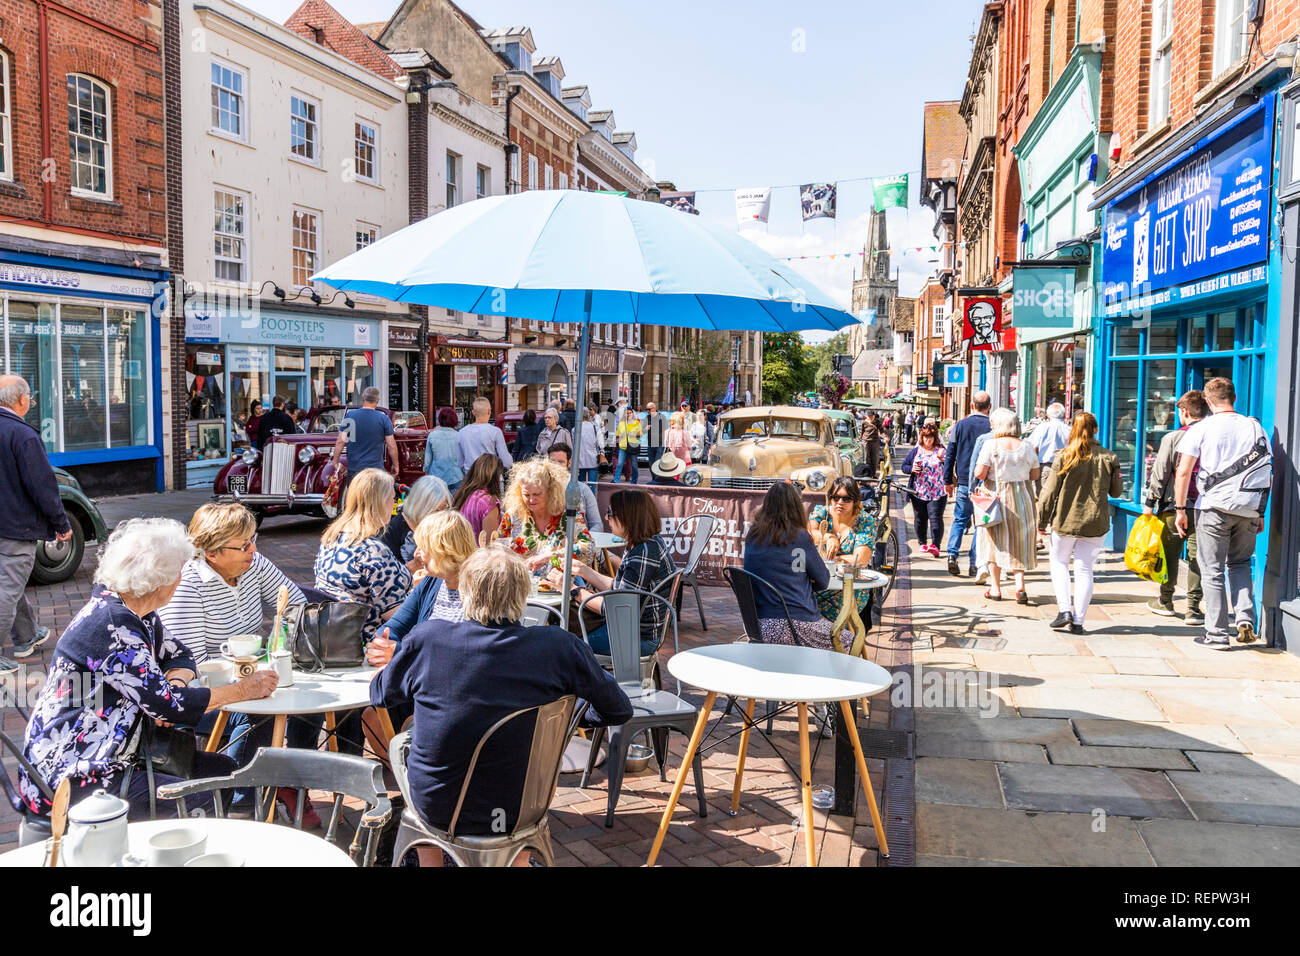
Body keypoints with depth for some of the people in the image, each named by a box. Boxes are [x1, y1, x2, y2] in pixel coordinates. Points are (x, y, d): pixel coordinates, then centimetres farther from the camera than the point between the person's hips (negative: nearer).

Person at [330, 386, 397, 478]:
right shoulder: (383, 419, -3)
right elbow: (391, 446, -2)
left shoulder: (349, 415, 0)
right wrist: (395, 465, 10)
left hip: (353, 469, 2)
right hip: (376, 467, -2)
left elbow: (340, 442, 1)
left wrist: (335, 462, 10)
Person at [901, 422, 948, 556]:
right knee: (920, 519, 10)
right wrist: (912, 469, -8)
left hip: (938, 493, -2)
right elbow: (904, 466, 12)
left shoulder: (941, 450, 5)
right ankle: (922, 543, 26)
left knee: (935, 517, -13)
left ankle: (935, 545, -20)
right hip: (919, 493, 3)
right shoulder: (915, 451, 10)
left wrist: (944, 459, -14)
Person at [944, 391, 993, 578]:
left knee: (960, 520, 14)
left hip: (964, 482, 1)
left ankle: (952, 555, -3)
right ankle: (975, 564, 5)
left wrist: (947, 481, 10)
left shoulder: (960, 426, 0)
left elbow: (950, 455, 3)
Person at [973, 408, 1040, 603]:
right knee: (1020, 541, 11)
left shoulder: (991, 445, -11)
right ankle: (1020, 585, -3)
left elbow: (979, 473, -15)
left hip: (997, 496, -2)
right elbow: (1035, 476, 6)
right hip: (1022, 497, 2)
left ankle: (995, 588, 16)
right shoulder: (1027, 446, -1)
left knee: (996, 541, 11)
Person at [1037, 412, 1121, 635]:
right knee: (1084, 569, 7)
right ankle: (1078, 621, 8)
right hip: (1095, 523, 2)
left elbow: (1049, 492, -6)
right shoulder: (1108, 458, -3)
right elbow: (1116, 492, 7)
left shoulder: (1064, 457, -8)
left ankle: (1064, 610, 3)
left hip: (1066, 520, -2)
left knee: (1059, 562, 17)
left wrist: (1042, 521, 3)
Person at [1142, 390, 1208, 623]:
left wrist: (1149, 503, 0)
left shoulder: (1172, 438, -7)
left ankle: (1165, 602, 22)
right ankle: (1193, 608, 4)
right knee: (1197, 556, 5)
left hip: (1174, 506, -2)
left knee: (1170, 554, 10)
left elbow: (1160, 474, -7)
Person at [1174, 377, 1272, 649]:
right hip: (1249, 508, 4)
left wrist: (1181, 509, -2)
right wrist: (1260, 512, 17)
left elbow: (1183, 472, -8)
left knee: (1212, 571, 4)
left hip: (1214, 507, -4)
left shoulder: (1201, 429, -3)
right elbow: (1267, 475, 11)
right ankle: (1245, 617, 4)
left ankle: (1217, 634, 5)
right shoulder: (1255, 427, 9)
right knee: (1240, 563, 21)